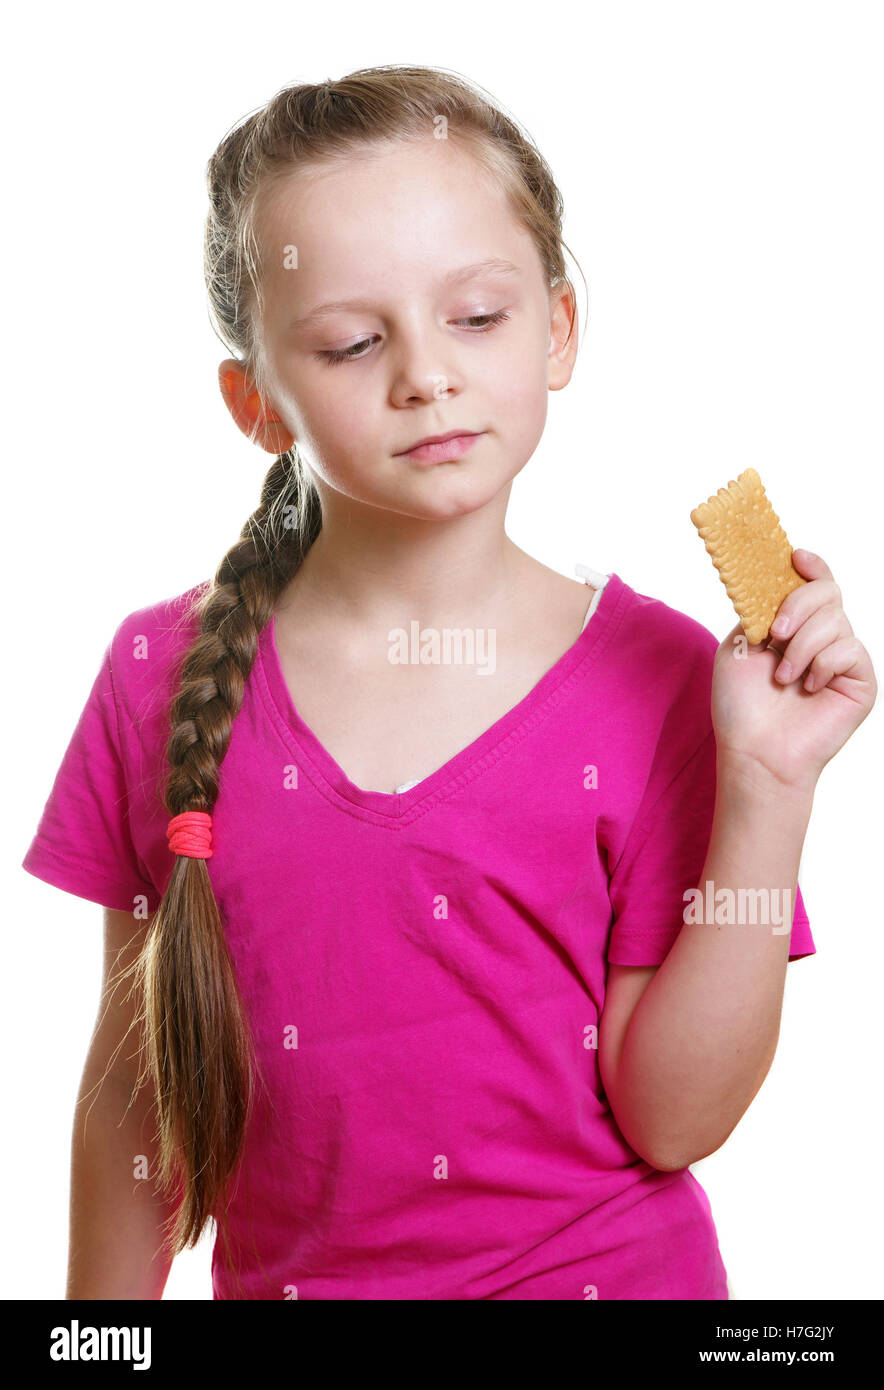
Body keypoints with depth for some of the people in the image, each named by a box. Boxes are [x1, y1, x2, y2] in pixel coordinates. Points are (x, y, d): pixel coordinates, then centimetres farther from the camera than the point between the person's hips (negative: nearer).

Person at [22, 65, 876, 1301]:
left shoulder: (659, 679, -14)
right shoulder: (167, 677, -10)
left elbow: (671, 1119, -15)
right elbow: (133, 1074, -1)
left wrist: (768, 790, -23)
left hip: (602, 1271, -1)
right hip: (279, 1275, 2)